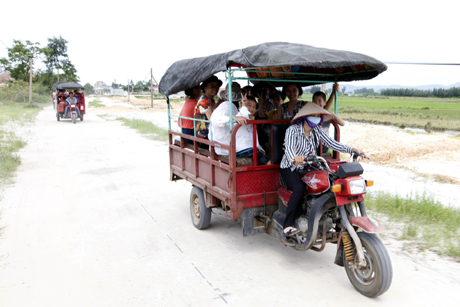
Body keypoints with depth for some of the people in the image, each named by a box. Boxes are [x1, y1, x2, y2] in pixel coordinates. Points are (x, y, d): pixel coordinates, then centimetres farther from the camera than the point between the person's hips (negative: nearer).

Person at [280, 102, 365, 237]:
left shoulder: (317, 130, 4)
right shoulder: (293, 130, -14)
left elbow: (332, 143, -2)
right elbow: (289, 148, -31)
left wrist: (352, 149, -16)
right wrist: (294, 158, -55)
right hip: (290, 169, -6)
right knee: (299, 188, -34)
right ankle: (288, 225, -27)